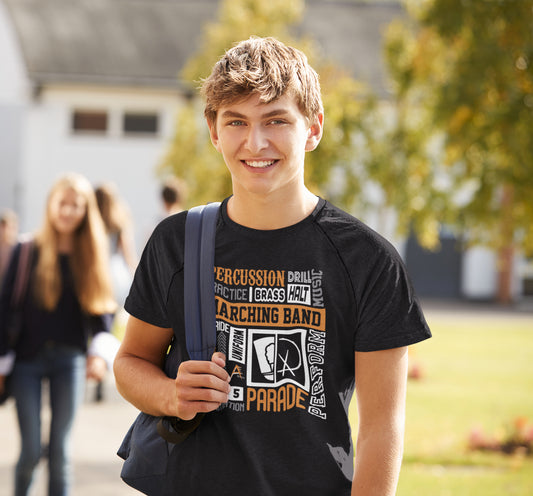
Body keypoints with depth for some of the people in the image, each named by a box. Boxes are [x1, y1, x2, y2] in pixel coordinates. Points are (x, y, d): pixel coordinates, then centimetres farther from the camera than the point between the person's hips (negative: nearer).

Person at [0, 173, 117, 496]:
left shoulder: (90, 257, 4)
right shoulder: (28, 252, -2)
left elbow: (101, 308, 3)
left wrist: (101, 352, -13)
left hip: (70, 360, 2)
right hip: (29, 358, -1)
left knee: (60, 448, 3)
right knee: (32, 450, -3)